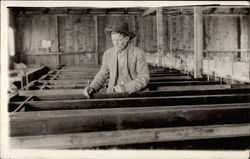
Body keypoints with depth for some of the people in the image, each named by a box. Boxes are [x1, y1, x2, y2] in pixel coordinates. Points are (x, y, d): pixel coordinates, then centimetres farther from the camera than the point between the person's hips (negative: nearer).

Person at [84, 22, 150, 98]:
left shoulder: (138, 54, -8)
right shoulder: (108, 54, 4)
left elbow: (144, 78, -8)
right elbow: (102, 75, 10)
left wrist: (126, 88, -18)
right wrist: (92, 88, -8)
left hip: (133, 94, -3)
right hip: (113, 94, 3)